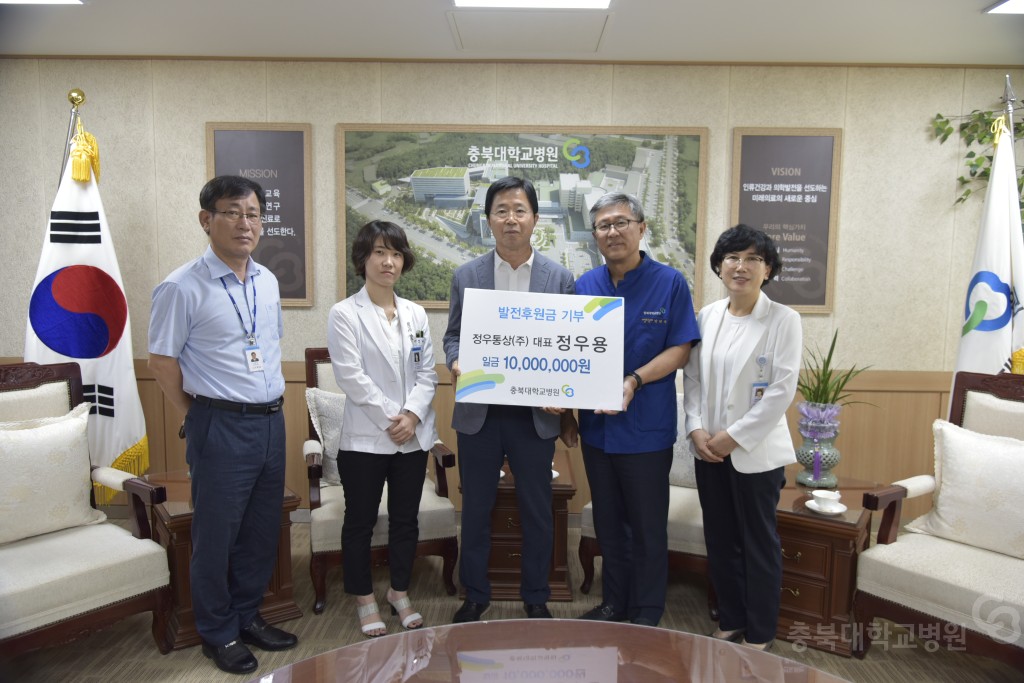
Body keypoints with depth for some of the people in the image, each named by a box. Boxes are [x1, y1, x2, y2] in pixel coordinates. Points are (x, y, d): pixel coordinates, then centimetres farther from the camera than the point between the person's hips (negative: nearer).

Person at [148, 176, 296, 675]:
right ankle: (218, 634, 29)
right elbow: (161, 360, -6)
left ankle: (247, 616, 37)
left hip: (271, 420, 6)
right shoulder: (182, 287, -12)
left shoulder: (267, 282, 8)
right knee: (217, 536, 9)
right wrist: (197, 416, 1)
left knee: (262, 531, 17)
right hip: (221, 426, -6)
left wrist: (271, 403, 15)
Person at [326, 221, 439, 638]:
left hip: (413, 436, 4)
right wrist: (391, 418, -14)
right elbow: (351, 376, -12)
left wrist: (412, 414, -10)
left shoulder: (416, 314, 8)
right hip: (365, 437, -4)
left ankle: (400, 594, 31)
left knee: (406, 520, 14)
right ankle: (365, 600, 26)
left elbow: (426, 373, 5)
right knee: (361, 522, 9)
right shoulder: (345, 314, -5)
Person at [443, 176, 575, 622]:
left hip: (536, 414, 0)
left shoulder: (560, 278, 0)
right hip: (478, 413, 1)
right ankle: (474, 595, 32)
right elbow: (452, 335, 7)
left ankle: (536, 598, 31)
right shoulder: (466, 276, 3)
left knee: (537, 512, 12)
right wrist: (455, 363, -15)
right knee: (475, 509, 13)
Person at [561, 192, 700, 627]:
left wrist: (634, 382, -23)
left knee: (647, 526, 9)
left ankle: (648, 614, 28)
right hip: (596, 425, 4)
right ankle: (613, 603, 35)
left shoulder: (669, 282, -6)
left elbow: (679, 350, -10)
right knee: (608, 522, 17)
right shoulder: (584, 286, 5)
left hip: (646, 428, -4)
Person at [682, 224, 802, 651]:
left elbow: (782, 390, -13)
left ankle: (759, 634, 26)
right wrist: (696, 428, -8)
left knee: (759, 543, 9)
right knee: (720, 540, 14)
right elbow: (692, 378, 6)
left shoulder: (783, 320, -8)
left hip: (757, 452, -4)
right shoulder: (706, 316, 5)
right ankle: (730, 621, 33)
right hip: (709, 450, 4)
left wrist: (735, 436, -15)